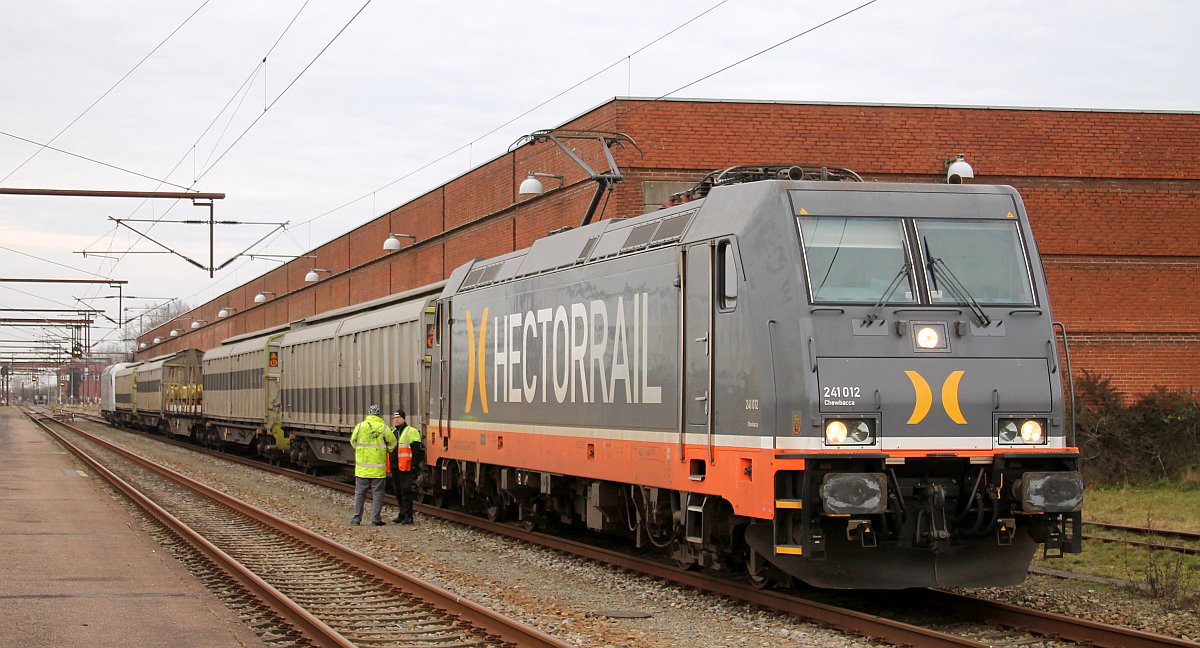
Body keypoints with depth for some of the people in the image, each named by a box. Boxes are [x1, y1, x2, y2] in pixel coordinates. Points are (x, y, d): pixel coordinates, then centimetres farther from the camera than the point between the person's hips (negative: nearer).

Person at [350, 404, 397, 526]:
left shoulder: (359, 427, -2)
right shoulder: (384, 428, -8)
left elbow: (353, 442, 9)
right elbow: (392, 444, 2)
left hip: (362, 467, 2)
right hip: (378, 468, -2)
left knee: (359, 492, 10)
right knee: (377, 493, 6)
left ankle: (356, 518, 9)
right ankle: (375, 518, 4)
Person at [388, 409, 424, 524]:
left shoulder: (411, 432, -6)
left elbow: (417, 451, -12)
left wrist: (414, 466, -18)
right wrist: (389, 466, 22)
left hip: (406, 468, -8)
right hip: (395, 468, 8)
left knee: (406, 491, -9)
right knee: (398, 492, 12)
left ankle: (407, 516, -8)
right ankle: (403, 514, 22)